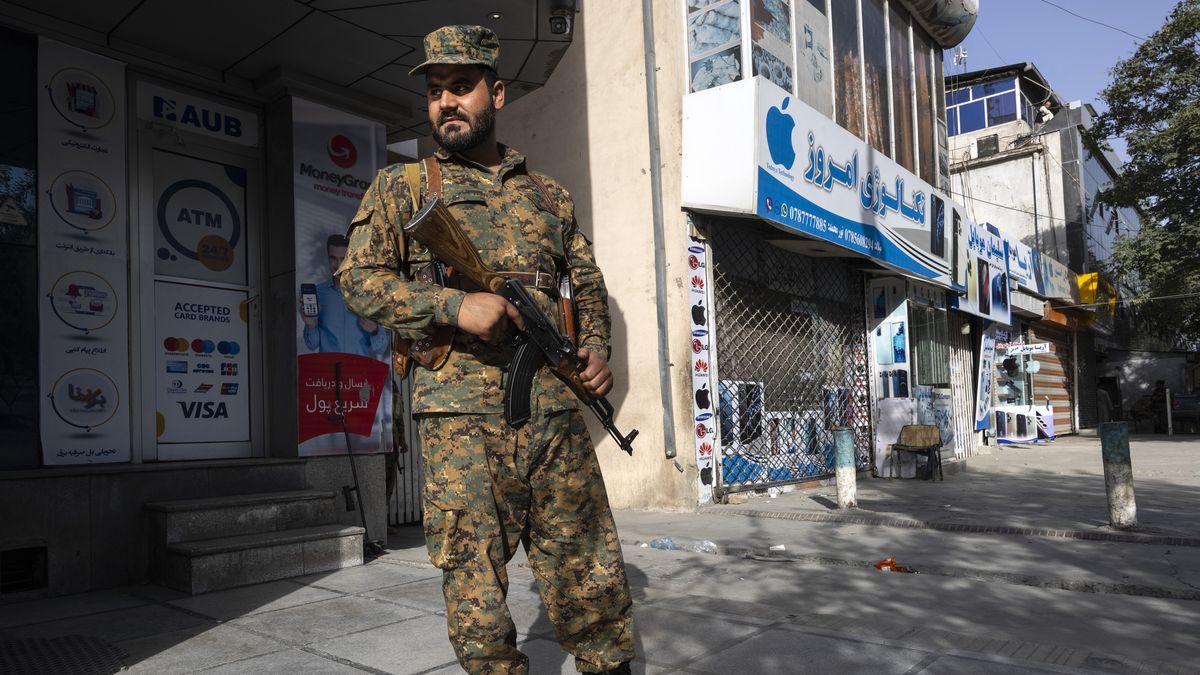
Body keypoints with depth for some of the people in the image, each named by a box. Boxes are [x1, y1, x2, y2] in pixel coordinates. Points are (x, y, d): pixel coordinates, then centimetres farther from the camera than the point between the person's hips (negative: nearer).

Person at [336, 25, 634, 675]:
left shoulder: (549, 194, 18)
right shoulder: (401, 187, 10)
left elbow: (588, 283, 25)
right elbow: (358, 278, 0)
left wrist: (595, 346, 5)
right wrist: (454, 305, -15)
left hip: (556, 409, 3)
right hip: (461, 418, -2)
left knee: (590, 575, 7)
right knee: (474, 580, 4)